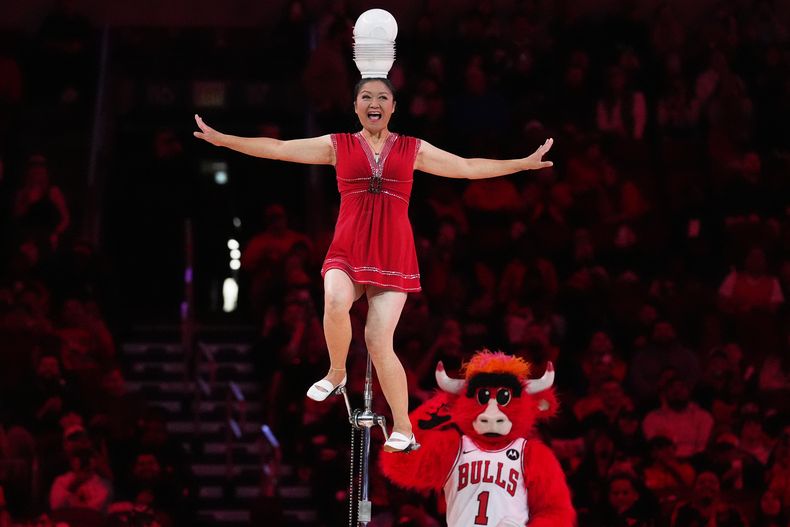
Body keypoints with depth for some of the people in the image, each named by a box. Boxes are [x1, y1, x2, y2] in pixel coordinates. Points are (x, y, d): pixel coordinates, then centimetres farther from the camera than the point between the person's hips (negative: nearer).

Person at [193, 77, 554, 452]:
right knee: (335, 302, -33)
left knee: (379, 341, -10)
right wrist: (222, 139, 4)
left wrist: (523, 164, 14)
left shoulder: (413, 150, 12)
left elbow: (468, 167, 17)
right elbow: (277, 149, 9)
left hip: (393, 256, 0)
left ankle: (403, 429, 1)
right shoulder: (338, 146, 10)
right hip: (347, 252, 0)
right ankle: (337, 374, -6)